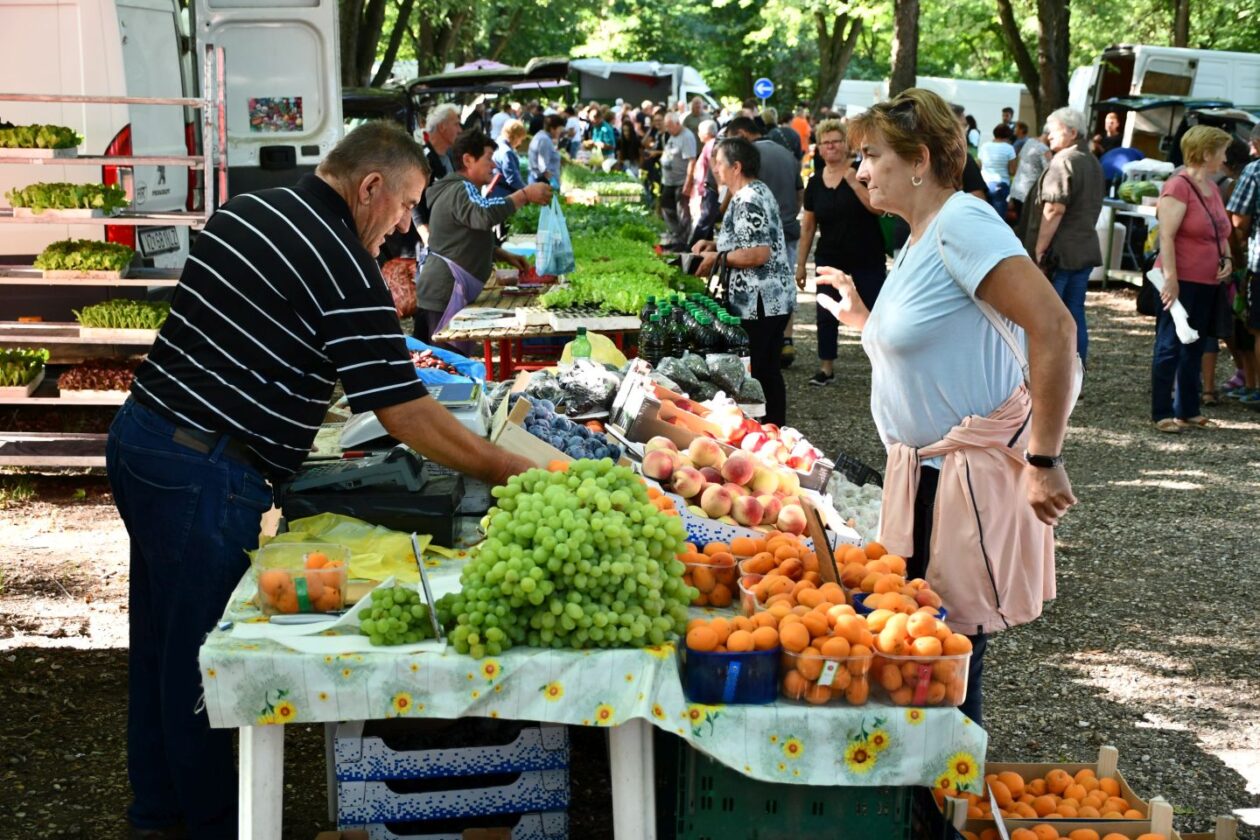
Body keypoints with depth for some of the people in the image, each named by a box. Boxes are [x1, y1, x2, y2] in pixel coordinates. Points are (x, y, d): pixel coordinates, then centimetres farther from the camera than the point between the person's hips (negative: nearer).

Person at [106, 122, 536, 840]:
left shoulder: (244, 212, 11)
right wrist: (507, 471, -8)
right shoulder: (344, 266, -16)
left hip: (139, 433, 10)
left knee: (160, 640, 19)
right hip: (204, 475, -10)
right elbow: (407, 415, -17)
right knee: (199, 655, 3)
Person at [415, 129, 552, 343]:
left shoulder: (459, 190, 22)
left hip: (441, 292, 11)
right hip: (445, 294, -11)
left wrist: (506, 256, 21)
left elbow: (472, 240, 32)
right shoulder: (461, 191, -13)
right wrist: (526, 195, -29)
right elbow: (486, 214, -35)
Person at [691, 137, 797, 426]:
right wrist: (716, 243, 14)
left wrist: (717, 258, -14)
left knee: (751, 373, -4)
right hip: (775, 300, 10)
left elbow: (758, 253, -24)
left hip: (758, 303, -10)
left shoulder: (747, 200, -18)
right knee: (769, 372, 16)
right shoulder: (758, 191, 15)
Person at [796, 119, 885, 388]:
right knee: (825, 314, 3)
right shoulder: (815, 182, 4)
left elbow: (879, 208, -18)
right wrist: (800, 264, 8)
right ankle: (826, 368, 14)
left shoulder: (862, 170, -8)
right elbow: (807, 226, 8)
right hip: (830, 259, 4)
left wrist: (854, 182, -24)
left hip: (867, 259, -3)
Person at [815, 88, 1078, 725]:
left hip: (974, 475, -10)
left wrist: (1044, 461, -25)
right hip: (922, 471, 10)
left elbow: (1053, 327, -25)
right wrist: (861, 317, 15)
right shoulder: (918, 240, 14)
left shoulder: (961, 223, -17)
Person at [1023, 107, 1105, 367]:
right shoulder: (1094, 164, 17)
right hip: (1086, 249, 8)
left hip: (1059, 252, -8)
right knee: (1075, 313, 11)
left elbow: (1054, 210, -20)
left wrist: (1039, 251, -18)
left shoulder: (1063, 162, -13)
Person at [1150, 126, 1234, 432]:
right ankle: (1162, 414, 5)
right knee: (1169, 348, -1)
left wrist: (1227, 260, 6)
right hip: (1181, 282, -9)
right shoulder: (1179, 186, -13)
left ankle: (1188, 411, 22)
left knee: (1194, 350, 14)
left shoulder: (1211, 188, 14)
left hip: (1208, 282, 9)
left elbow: (1221, 233, 23)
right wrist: (1170, 278, -23)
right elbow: (1166, 236, -19)